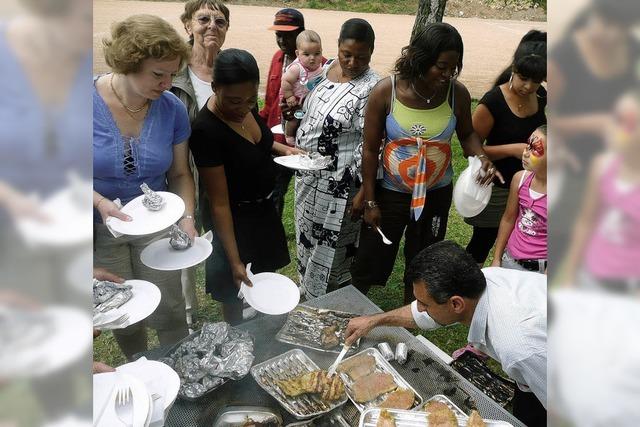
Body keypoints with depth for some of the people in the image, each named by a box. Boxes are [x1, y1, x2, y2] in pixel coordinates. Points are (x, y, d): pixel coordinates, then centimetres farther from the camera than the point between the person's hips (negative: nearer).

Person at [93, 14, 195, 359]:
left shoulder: (172, 108, -11)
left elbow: (179, 174, -2)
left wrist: (187, 217, -16)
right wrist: (101, 203, -26)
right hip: (102, 230, 0)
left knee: (168, 312, 5)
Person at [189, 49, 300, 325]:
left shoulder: (245, 107, -10)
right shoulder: (206, 131, -31)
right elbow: (219, 203, -27)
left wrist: (282, 148, -3)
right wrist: (235, 261, -25)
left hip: (263, 208, 8)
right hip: (235, 218, -8)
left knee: (266, 273, 26)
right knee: (236, 289, 11)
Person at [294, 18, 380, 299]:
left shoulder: (371, 88, -19)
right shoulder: (326, 69, 4)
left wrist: (364, 191, -22)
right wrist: (297, 149, 9)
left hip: (338, 183, -8)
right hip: (307, 173, 8)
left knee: (331, 247, 6)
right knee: (307, 235, 23)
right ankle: (308, 292, 46)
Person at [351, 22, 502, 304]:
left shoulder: (457, 93, -12)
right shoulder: (386, 91, -18)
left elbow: (467, 134, 6)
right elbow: (370, 149, -11)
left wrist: (481, 158, -16)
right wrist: (370, 201, -8)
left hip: (437, 194, 2)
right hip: (389, 192, -2)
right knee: (370, 261, 9)